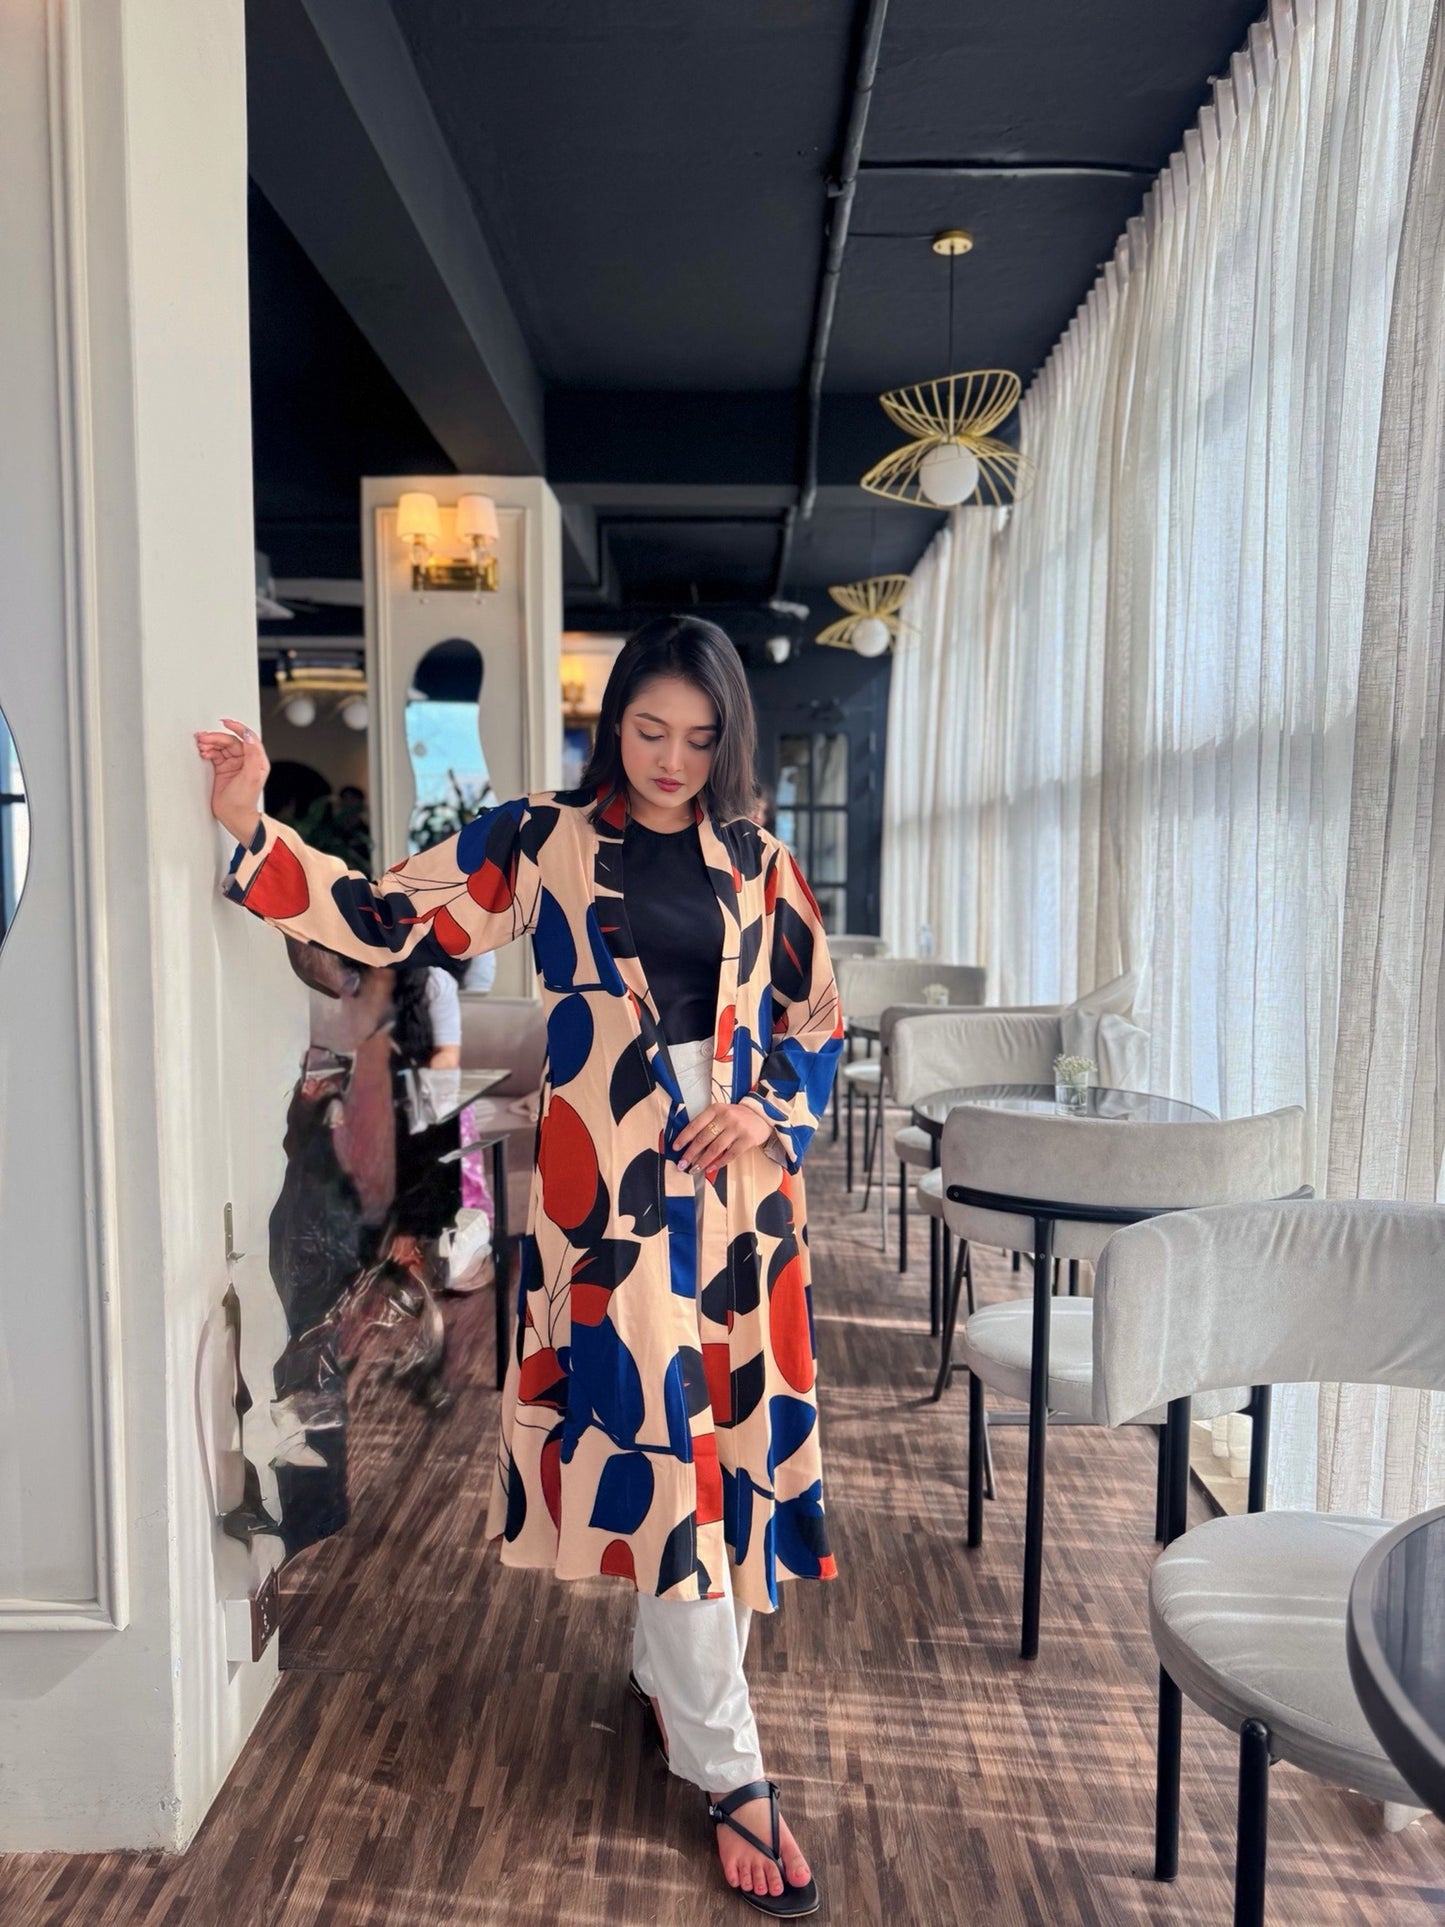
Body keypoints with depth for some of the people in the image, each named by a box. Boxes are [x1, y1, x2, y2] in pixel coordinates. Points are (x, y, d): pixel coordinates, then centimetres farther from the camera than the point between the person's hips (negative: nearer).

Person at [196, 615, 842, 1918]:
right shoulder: (542, 840, 1)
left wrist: (772, 1111, -5)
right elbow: (388, 918, -2)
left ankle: (667, 1673, 39)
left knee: (731, 1428, 12)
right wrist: (255, 831, -13)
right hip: (609, 1183, -4)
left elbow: (818, 1016, 12)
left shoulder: (758, 862, 9)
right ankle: (729, 1769, 13)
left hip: (743, 1174, 4)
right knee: (659, 1440, -4)